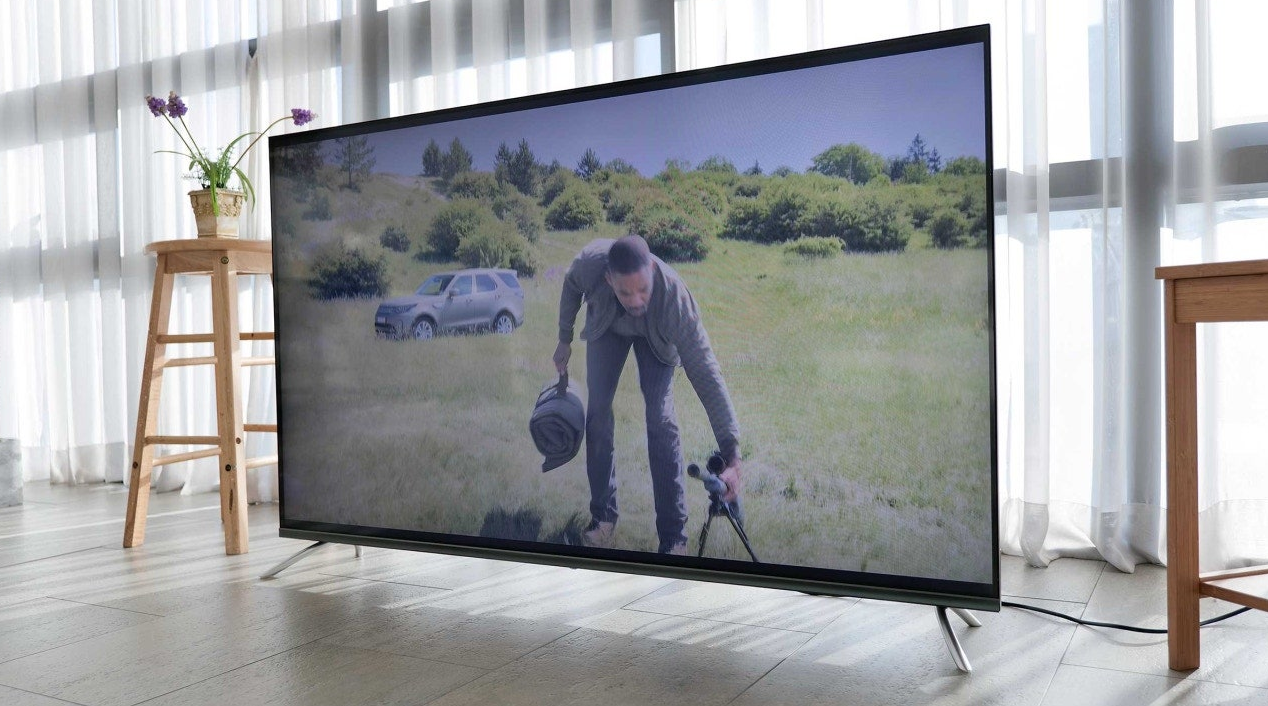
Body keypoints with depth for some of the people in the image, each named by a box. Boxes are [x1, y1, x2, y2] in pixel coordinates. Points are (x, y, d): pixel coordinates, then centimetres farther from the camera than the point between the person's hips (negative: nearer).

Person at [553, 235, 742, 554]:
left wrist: (732, 458, -48)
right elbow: (572, 287, -11)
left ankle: (673, 538, -7)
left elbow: (707, 375, -44)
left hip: (655, 335, -2)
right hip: (607, 327, 3)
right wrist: (565, 340, 1)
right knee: (598, 411, -4)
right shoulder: (590, 262, -39)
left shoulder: (675, 297, -44)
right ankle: (603, 516, 13)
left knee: (661, 419, -16)